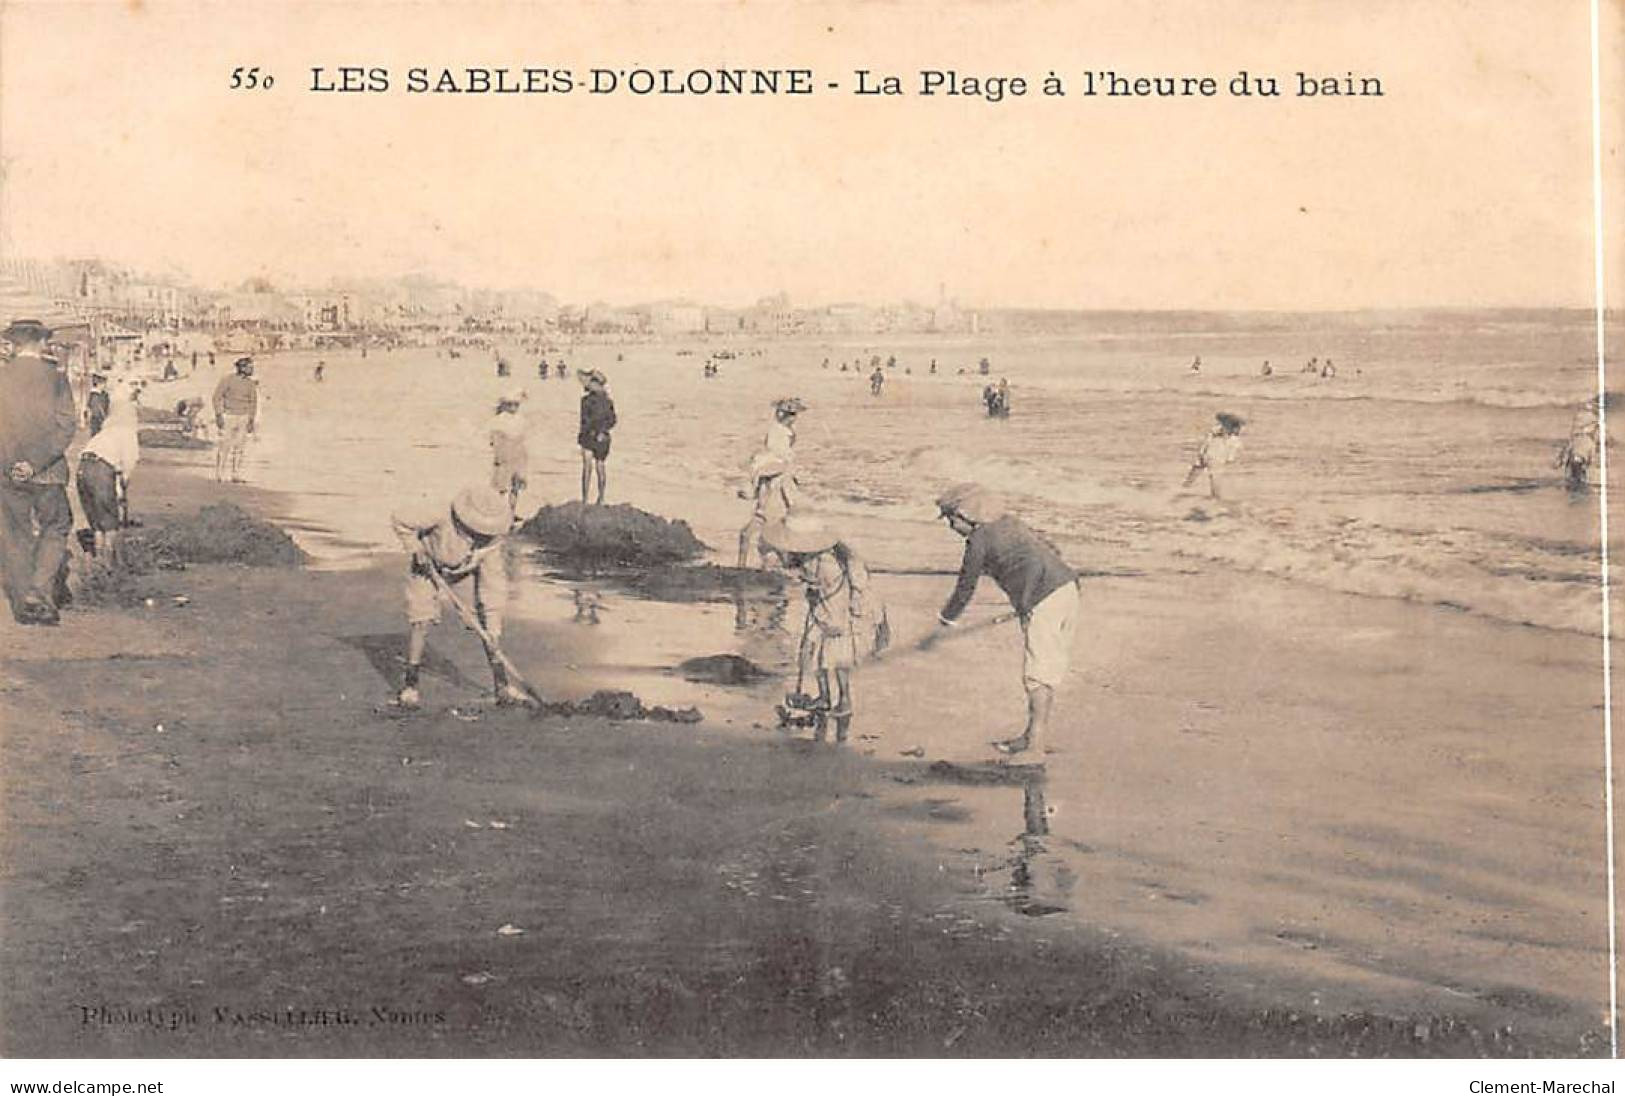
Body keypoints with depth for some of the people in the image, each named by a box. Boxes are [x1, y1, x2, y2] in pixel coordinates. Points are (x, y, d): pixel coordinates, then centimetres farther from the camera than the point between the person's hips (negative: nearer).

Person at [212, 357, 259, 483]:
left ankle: (236, 476, 6)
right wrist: (218, 416, -17)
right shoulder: (227, 380, -10)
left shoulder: (251, 384, 3)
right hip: (227, 416, -4)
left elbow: (253, 403, 9)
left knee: (239, 447, 2)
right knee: (225, 446, -5)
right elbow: (217, 397, -9)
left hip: (243, 419, 4)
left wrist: (251, 421, 4)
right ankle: (219, 475, 2)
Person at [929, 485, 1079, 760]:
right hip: (1067, 586, 9)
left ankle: (1035, 747, -9)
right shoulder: (1009, 523, 20)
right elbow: (1050, 550, 28)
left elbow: (965, 588, 5)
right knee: (1047, 668, 13)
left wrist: (944, 622, 21)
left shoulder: (979, 540, -3)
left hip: (1044, 601, -9)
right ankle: (1032, 735, 21)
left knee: (1039, 672, -8)